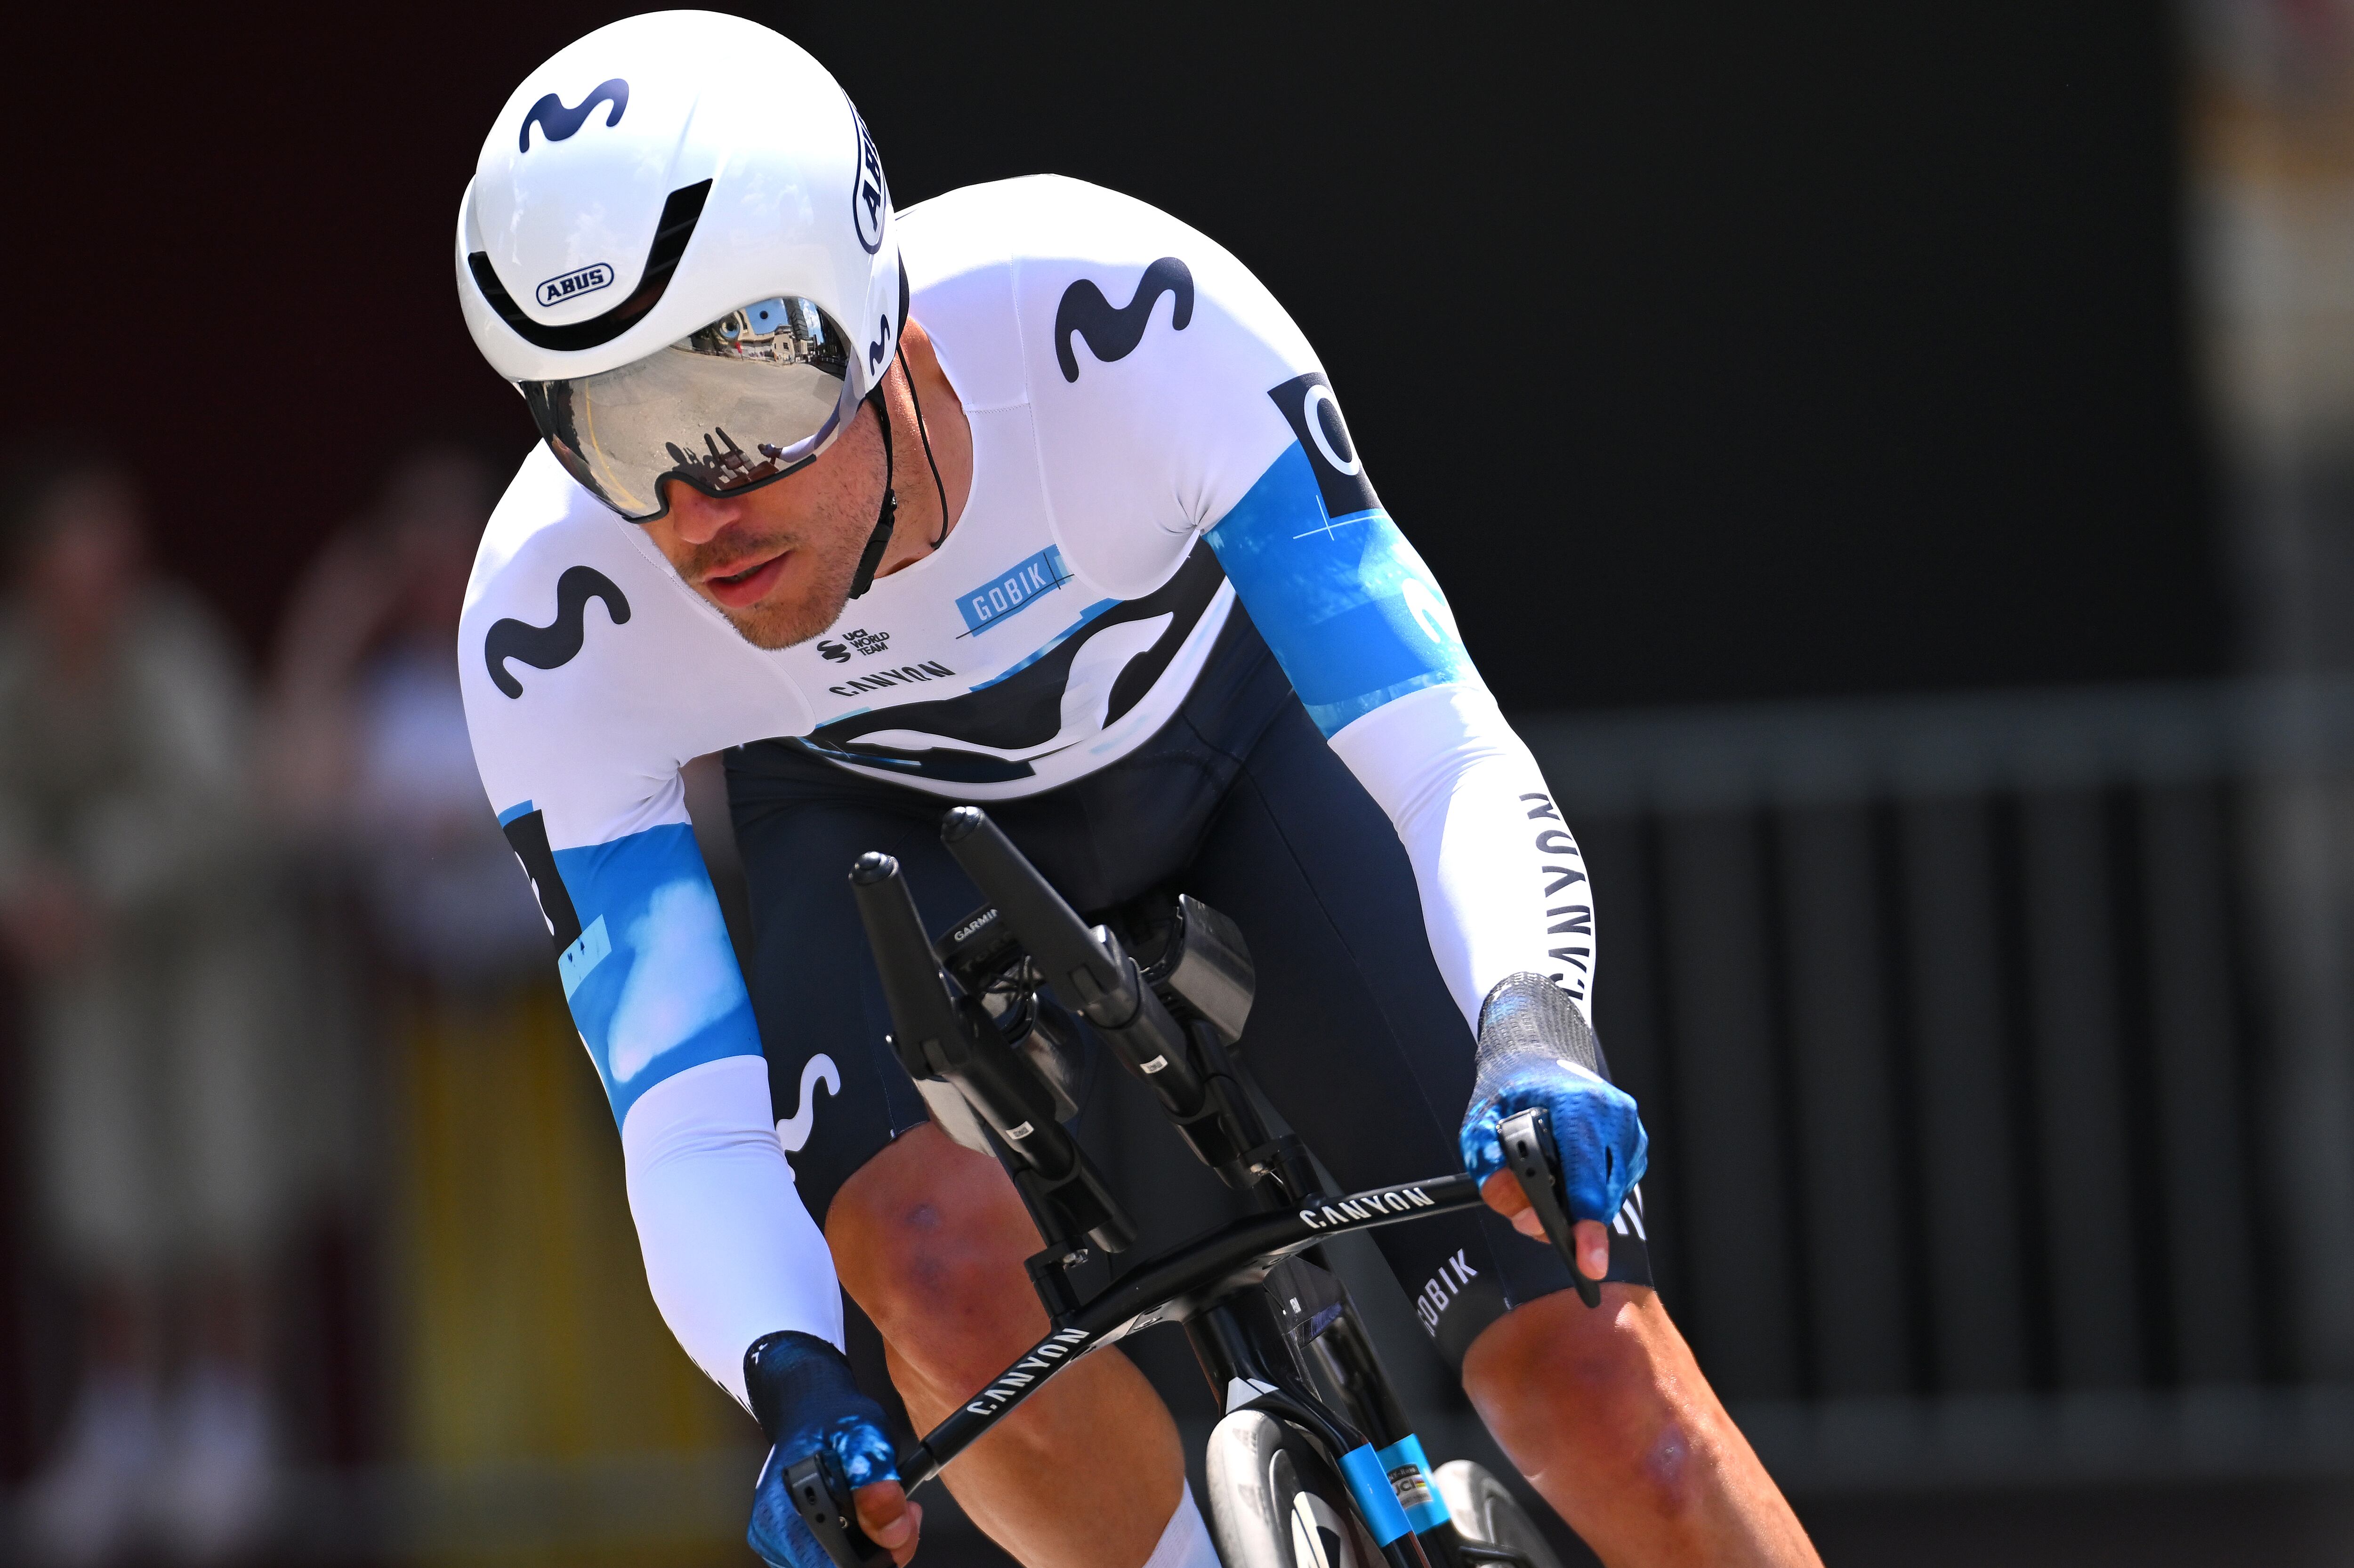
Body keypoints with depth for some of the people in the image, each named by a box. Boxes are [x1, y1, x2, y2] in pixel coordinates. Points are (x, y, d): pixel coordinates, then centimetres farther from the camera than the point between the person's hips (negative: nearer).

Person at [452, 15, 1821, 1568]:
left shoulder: (1130, 321, -39)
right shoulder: (554, 627, -33)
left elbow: (1453, 761, -38)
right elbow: (687, 1126, -30)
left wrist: (1528, 1049, -57)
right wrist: (792, 1377, -50)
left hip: (1228, 726, 0)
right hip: (891, 817, 1)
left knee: (1581, 1353, -14)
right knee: (952, 1276, -30)